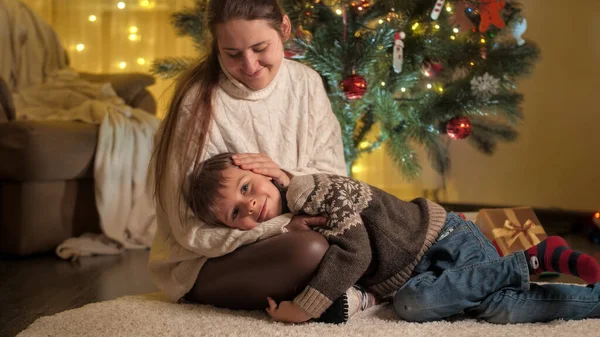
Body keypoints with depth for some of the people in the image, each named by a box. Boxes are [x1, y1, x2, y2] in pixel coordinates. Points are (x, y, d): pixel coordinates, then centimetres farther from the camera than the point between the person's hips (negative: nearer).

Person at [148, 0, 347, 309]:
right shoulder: (199, 102, -19)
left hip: (283, 239, 5)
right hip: (204, 261, -5)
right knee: (311, 250, -30)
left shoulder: (306, 83, -3)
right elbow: (193, 228, -19)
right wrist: (283, 227, -26)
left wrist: (289, 178, -22)